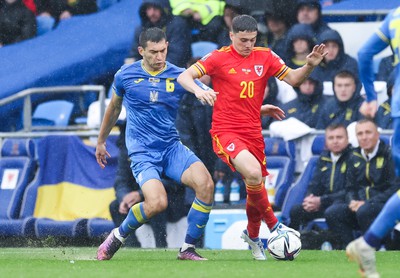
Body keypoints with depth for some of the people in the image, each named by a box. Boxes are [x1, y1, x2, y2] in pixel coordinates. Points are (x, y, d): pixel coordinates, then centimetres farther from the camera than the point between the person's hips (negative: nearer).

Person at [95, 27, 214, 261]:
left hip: (172, 148, 3)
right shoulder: (125, 75, 0)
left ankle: (188, 249, -10)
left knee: (206, 184, -24)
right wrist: (101, 141, 28)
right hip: (142, 152, -2)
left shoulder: (179, 76, 0)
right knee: (157, 203, -27)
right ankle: (118, 236, 3)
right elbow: (114, 108, 17)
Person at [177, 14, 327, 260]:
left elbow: (293, 79, 9)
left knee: (257, 186, 11)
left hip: (253, 133, 5)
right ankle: (273, 225, -11)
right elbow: (184, 76, -11)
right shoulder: (219, 58, -6)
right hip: (225, 132, -5)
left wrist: (310, 65, -10)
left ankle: (253, 235, 40)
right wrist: (198, 90, -32)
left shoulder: (265, 57, 5)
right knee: (253, 172, -29)